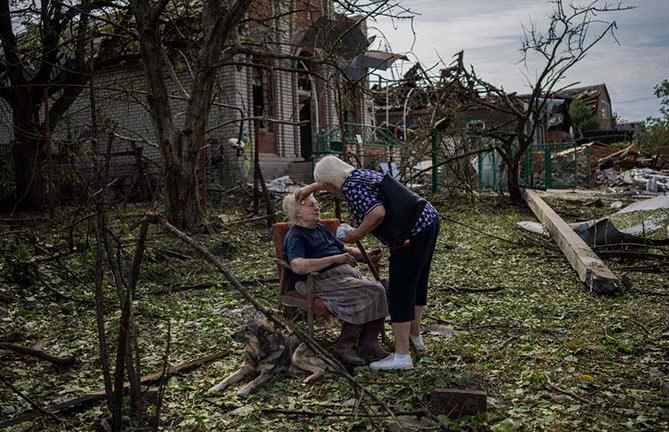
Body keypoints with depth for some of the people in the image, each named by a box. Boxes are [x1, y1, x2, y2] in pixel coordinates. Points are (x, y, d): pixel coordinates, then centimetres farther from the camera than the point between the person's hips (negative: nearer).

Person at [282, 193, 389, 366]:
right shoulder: (295, 237, -3)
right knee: (366, 293, -28)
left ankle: (369, 342, -12)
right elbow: (297, 266, -22)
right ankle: (344, 345, -18)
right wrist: (335, 259, -24)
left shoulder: (321, 228, 26)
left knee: (378, 289, -17)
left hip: (346, 272, 8)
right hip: (322, 280, -8)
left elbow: (345, 249, 31)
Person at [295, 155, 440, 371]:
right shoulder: (359, 174, 15)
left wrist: (356, 235, -14)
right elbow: (336, 177, 38)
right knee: (417, 283, 22)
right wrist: (310, 188, 36)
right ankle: (415, 337, 37)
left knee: (400, 292, -3)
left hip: (413, 234, -10)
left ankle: (402, 356, 0)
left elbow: (378, 212, -27)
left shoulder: (351, 188, -13)